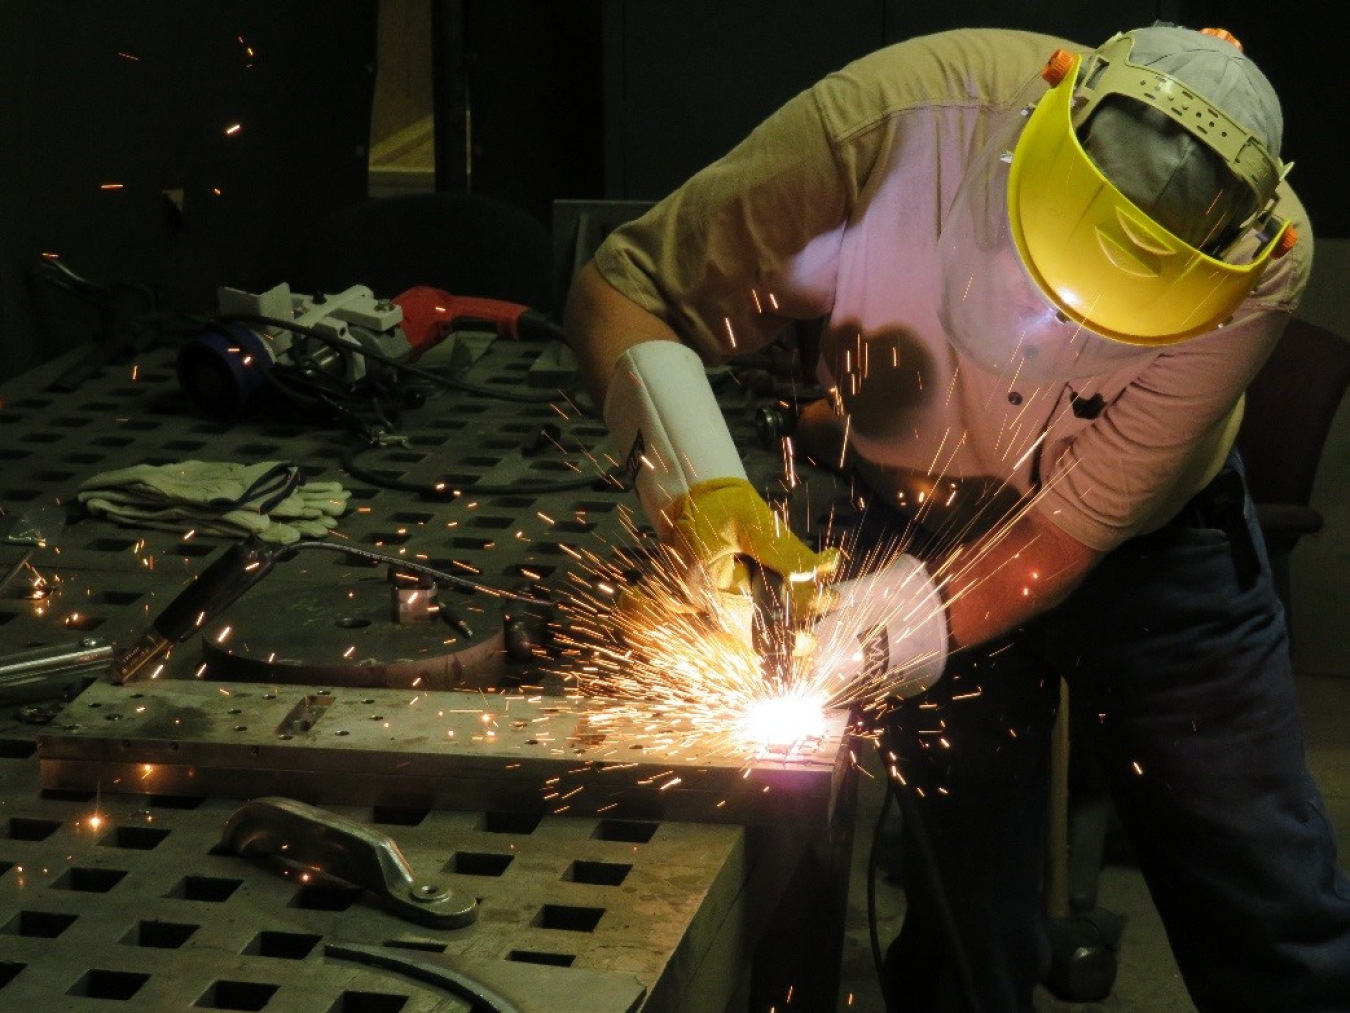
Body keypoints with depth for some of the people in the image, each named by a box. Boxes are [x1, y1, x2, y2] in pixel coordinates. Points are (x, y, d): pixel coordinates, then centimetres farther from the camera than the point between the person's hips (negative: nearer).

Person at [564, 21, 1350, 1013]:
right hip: (924, 524, 0)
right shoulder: (889, 126, -32)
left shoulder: (1256, 268, -31)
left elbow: (1066, 536, -26)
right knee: (970, 933, 1)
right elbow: (620, 291, -21)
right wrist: (696, 480, -37)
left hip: (1155, 544, 0)